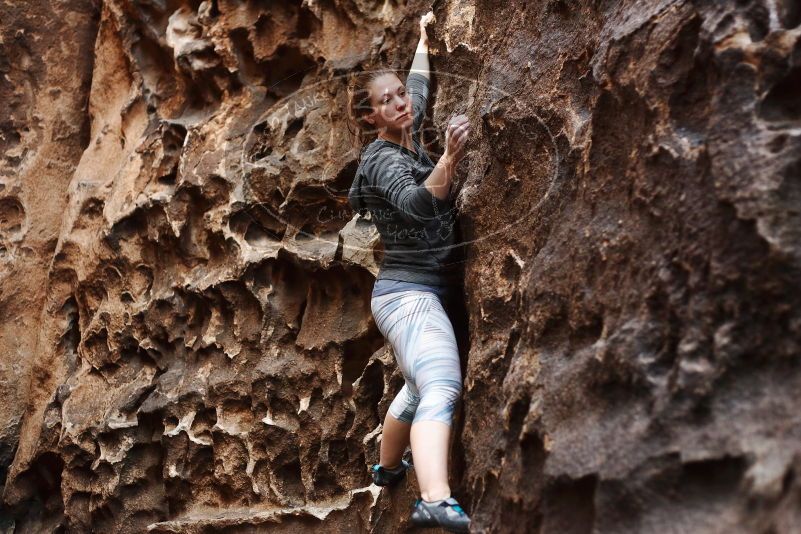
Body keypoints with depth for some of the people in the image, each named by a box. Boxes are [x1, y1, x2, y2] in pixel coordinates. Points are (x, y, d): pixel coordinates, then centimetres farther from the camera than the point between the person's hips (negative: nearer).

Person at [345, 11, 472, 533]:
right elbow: (418, 205, -34)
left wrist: (424, 41, 41)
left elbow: (419, 86, 31)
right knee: (442, 388, -28)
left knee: (420, 386, 24)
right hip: (410, 291, -10)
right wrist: (450, 159, -47)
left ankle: (388, 467, 45)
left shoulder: (408, 137, 11)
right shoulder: (383, 157, -14)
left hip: (421, 291, 10)